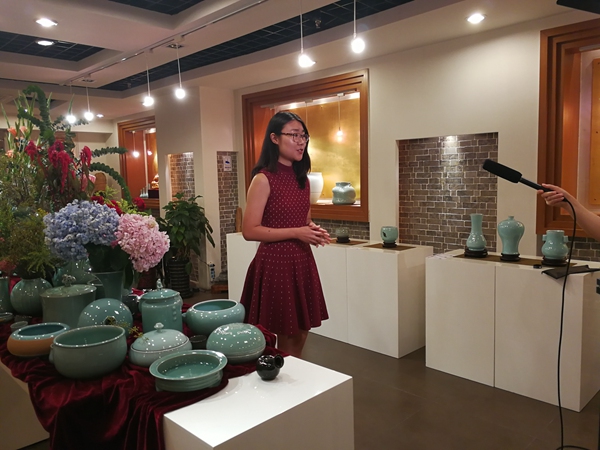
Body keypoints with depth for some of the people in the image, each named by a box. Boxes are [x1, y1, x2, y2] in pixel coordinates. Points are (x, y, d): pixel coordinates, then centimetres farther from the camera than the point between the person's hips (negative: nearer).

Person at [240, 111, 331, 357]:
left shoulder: (302, 179, 11)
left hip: (303, 262, 7)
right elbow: (250, 231, -16)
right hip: (276, 263, -7)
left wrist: (314, 231, -1)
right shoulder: (264, 179, -12)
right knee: (285, 341, 5)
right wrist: (297, 232, -19)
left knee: (300, 337, 15)